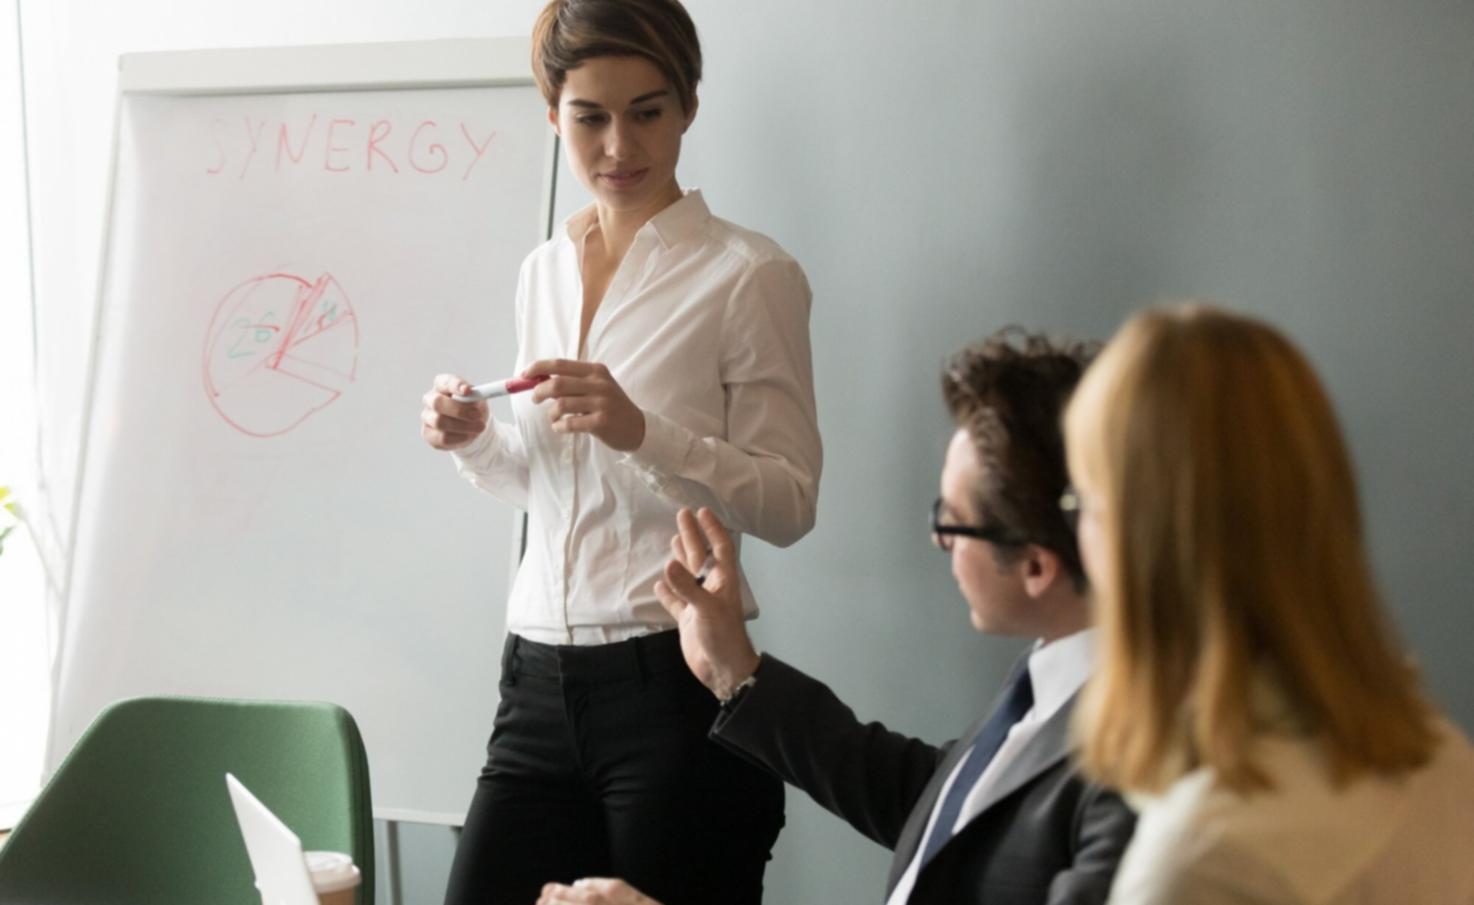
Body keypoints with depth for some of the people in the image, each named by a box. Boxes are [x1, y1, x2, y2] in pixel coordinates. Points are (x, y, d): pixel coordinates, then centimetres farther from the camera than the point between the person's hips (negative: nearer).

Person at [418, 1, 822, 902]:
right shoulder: (543, 271, 13)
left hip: (676, 683, -6)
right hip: (541, 681, 6)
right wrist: (476, 439, 4)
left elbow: (790, 504, -10)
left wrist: (642, 430, -22)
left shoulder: (749, 275, -6)